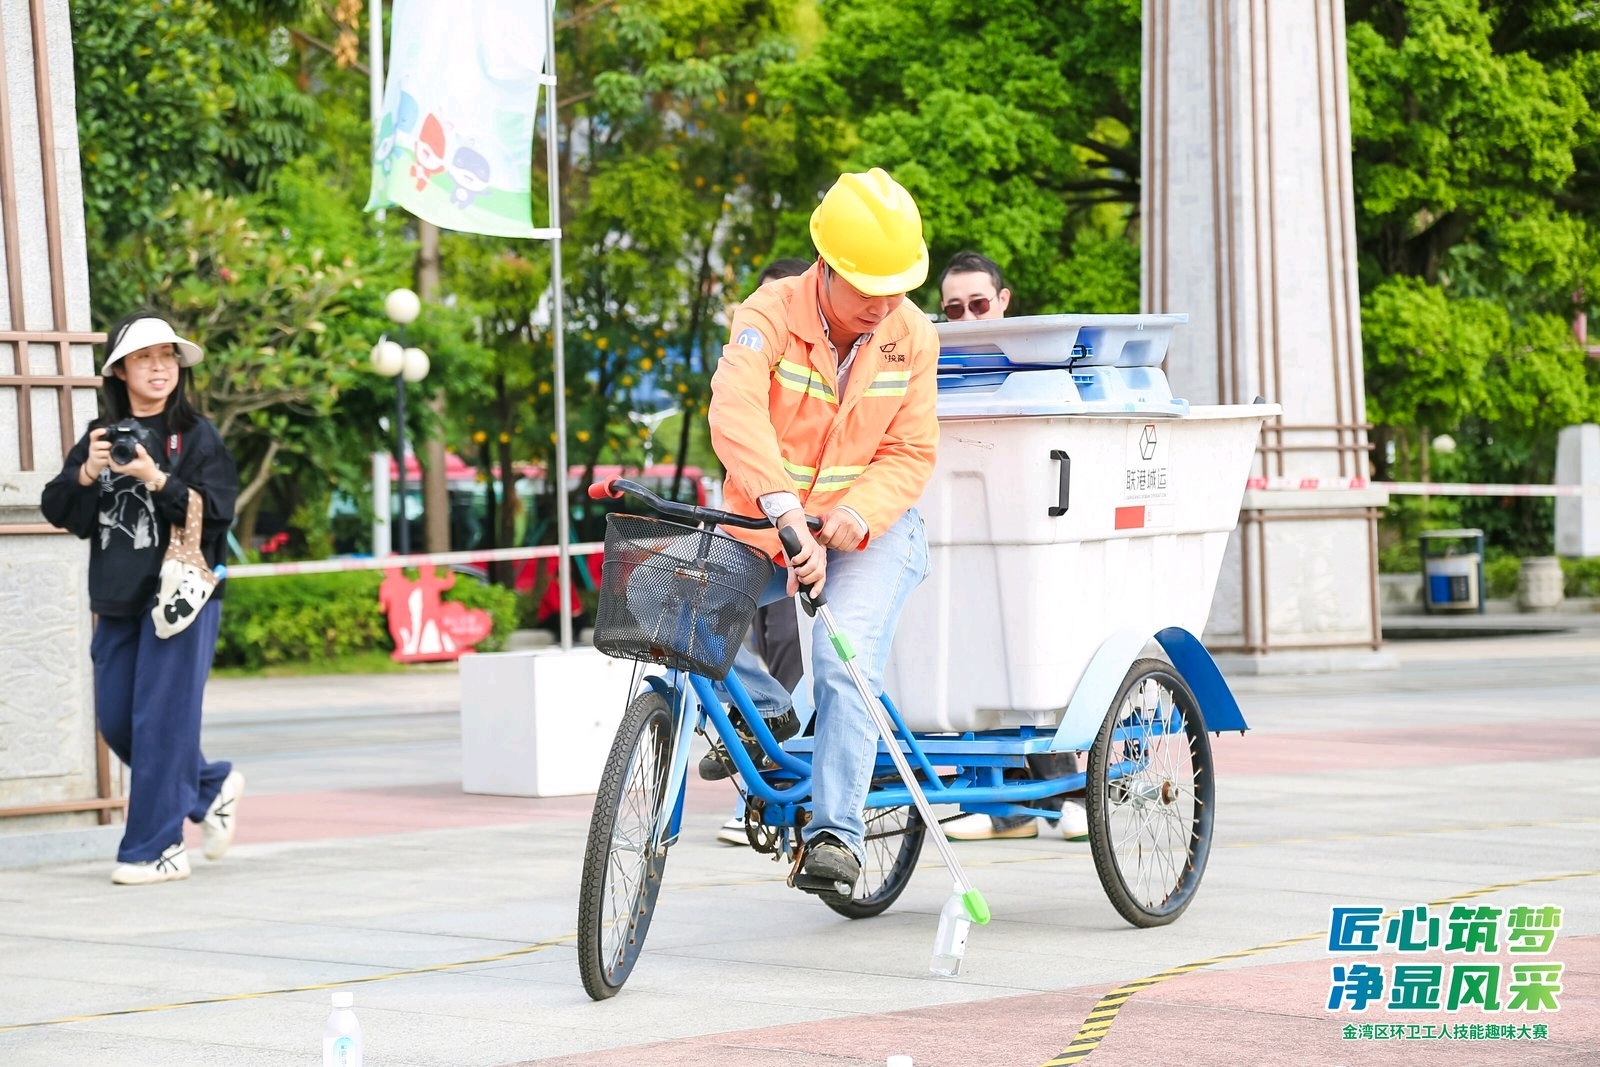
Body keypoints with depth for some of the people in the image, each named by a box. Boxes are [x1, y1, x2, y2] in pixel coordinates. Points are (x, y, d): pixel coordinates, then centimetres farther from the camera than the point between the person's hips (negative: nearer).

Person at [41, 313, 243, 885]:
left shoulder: (197, 436, -2)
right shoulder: (100, 437, 11)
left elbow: (217, 511, -11)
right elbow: (59, 511, 5)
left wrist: (157, 480, -22)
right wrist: (86, 474, -14)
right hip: (117, 599, 6)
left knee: (161, 720, -8)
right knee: (116, 721, 9)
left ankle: (155, 848, -1)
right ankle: (212, 787, 30)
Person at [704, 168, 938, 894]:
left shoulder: (911, 335, -6)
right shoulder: (770, 315, -16)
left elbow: (911, 453, -5)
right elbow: (736, 414, -34)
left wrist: (855, 516, -27)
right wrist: (787, 511, -49)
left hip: (869, 531, -1)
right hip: (764, 527, 1)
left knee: (844, 660, -25)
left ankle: (836, 833, -20)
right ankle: (765, 711, 8)